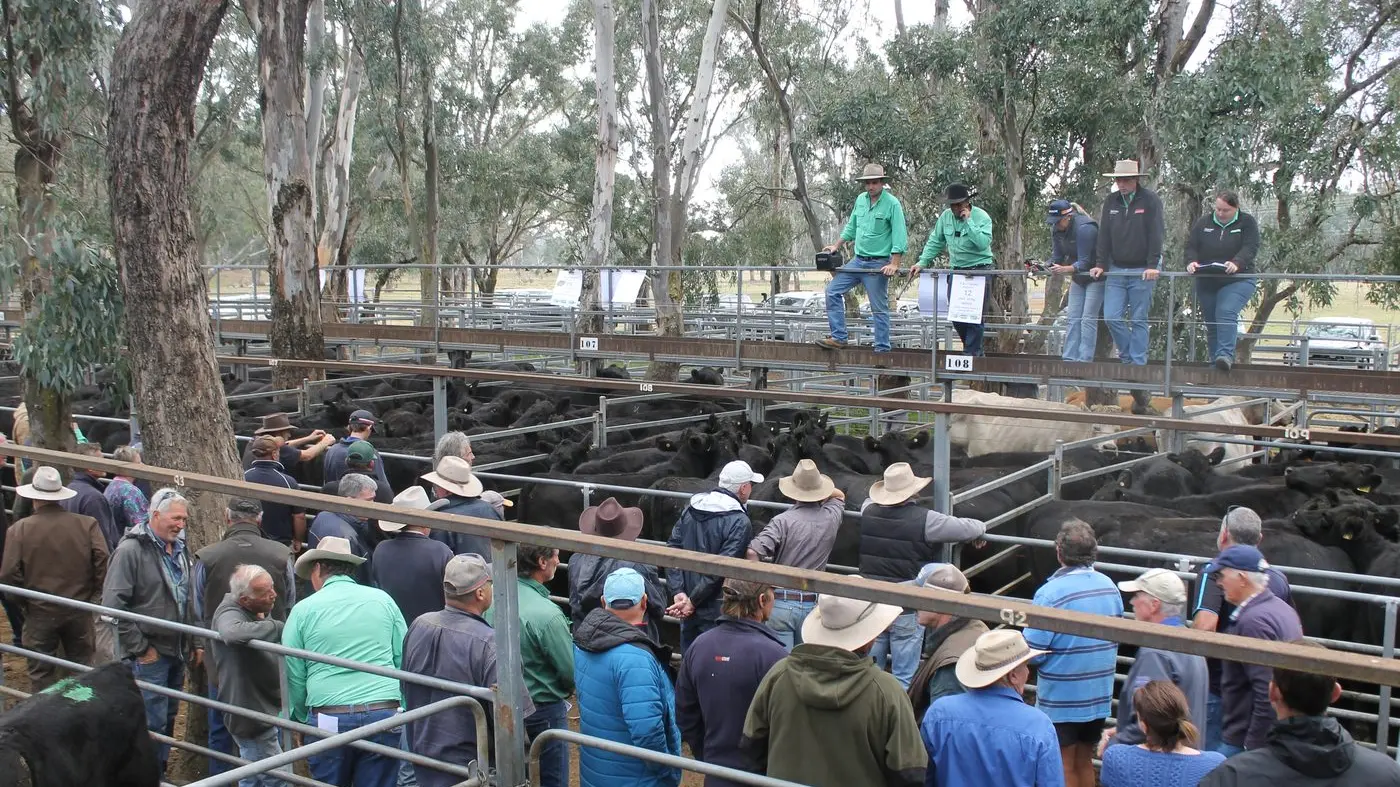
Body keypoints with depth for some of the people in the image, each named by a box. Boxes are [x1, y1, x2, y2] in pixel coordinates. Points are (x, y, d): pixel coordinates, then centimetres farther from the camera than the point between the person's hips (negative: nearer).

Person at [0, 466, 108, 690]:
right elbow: (103, 561, -14)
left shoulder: (19, 529, -11)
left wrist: (23, 603, 4)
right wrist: (94, 595, -1)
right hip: (80, 610, 1)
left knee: (41, 673, 12)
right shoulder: (87, 524, -9)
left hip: (40, 612, -1)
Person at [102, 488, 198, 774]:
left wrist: (195, 643, 14)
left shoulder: (179, 550, 11)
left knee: (168, 718, 15)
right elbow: (113, 603, -17)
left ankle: (160, 771, 28)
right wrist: (139, 648, -15)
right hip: (149, 654, -7)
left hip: (177, 652, 7)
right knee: (153, 721, -6)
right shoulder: (131, 550, -13)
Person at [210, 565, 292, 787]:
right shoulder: (230, 613, -24)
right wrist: (278, 627, -40)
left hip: (264, 709, 9)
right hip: (253, 715, -9)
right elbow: (232, 632, -51)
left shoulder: (259, 611, 4)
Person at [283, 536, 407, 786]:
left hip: (330, 719, -1)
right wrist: (401, 712, 15)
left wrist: (301, 718, 18)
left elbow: (294, 676, 4)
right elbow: (404, 662, 7)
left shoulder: (303, 610, 2)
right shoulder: (382, 600, 6)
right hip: (384, 715, 2)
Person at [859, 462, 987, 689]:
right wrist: (981, 527, 10)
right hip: (908, 610, -5)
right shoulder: (924, 519, -18)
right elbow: (969, 529, -11)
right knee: (903, 679, 5)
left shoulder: (868, 511, -3)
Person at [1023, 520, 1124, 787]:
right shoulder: (1109, 587, -2)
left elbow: (1032, 652, -22)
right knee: (1084, 763, 20)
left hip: (1061, 699, -6)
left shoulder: (1050, 593, -23)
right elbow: (1116, 638, 11)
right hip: (1099, 697, 6)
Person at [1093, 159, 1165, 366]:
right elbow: (1104, 235, 10)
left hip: (1142, 271, -4)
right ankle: (1127, 355, 17)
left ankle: (1138, 362, 6)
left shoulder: (1150, 200, -5)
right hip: (1116, 270, 4)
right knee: (1111, 317, -2)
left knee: (1138, 320, 0)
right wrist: (1100, 264, 3)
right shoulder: (1111, 202, 8)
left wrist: (1152, 266, -17)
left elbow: (1155, 235, -10)